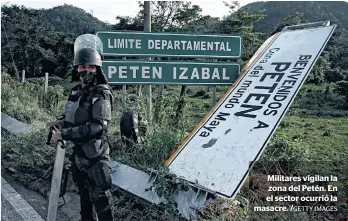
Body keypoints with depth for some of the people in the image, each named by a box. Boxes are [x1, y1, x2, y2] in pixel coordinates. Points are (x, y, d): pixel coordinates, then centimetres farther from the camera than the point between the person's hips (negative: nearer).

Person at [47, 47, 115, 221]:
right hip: (78, 152, 8)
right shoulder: (75, 92, 7)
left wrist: (64, 134, -25)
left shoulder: (101, 94, -16)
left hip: (94, 154, -8)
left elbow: (98, 126, -27)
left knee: (101, 197, -1)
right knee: (84, 195, 24)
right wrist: (61, 122, 1)